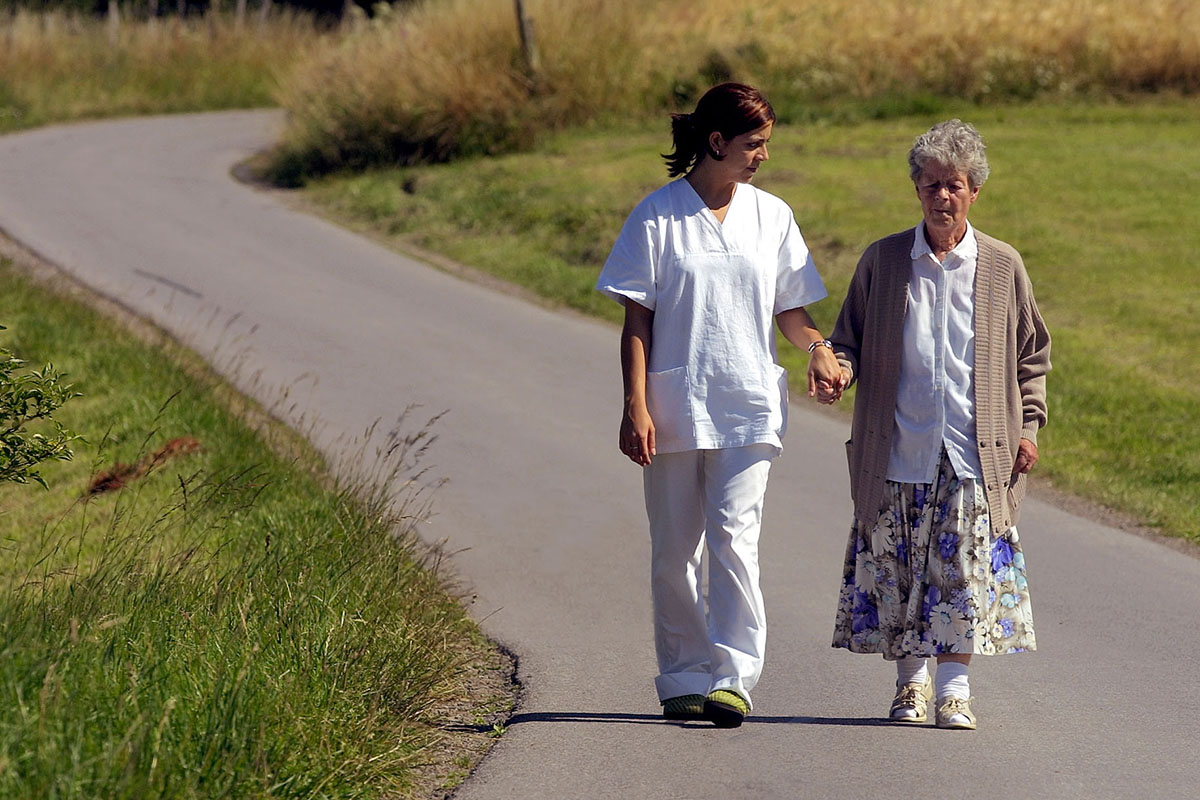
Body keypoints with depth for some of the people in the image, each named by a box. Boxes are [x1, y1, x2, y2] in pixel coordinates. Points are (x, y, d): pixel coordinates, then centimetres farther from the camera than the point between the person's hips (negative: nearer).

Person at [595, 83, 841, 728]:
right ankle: (683, 680, 15)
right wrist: (635, 407, -8)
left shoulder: (771, 216, 9)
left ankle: (734, 677, -12)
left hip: (749, 408, 1)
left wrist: (818, 347, -8)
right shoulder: (658, 216, 0)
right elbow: (636, 319, 0)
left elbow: (789, 311, 14)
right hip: (674, 408, -1)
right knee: (674, 548, 4)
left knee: (733, 536, -12)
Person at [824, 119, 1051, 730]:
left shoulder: (1002, 267, 6)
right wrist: (842, 369, -10)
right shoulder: (882, 261, 5)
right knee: (896, 568, 2)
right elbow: (850, 337, 12)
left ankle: (954, 686, 0)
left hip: (975, 452, -1)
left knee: (965, 567, -5)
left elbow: (1031, 357, 14)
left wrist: (1028, 427, 6)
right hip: (898, 451, 1)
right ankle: (911, 681, 15)